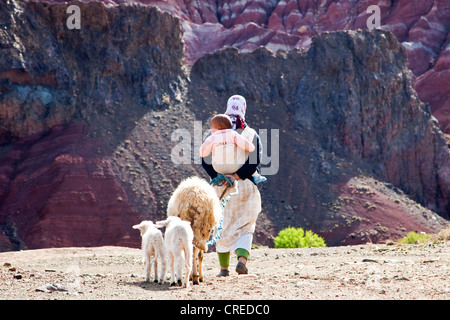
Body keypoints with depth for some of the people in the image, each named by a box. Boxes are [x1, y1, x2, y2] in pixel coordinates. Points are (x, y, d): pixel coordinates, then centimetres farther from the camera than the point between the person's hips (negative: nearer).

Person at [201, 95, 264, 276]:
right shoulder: (252, 135, -1)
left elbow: (205, 161, -6)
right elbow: (254, 162, -13)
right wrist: (237, 176, -14)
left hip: (221, 186, 1)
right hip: (246, 187, -1)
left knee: (222, 227, 11)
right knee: (245, 227, 6)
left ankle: (224, 267, 11)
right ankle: (242, 258, -16)